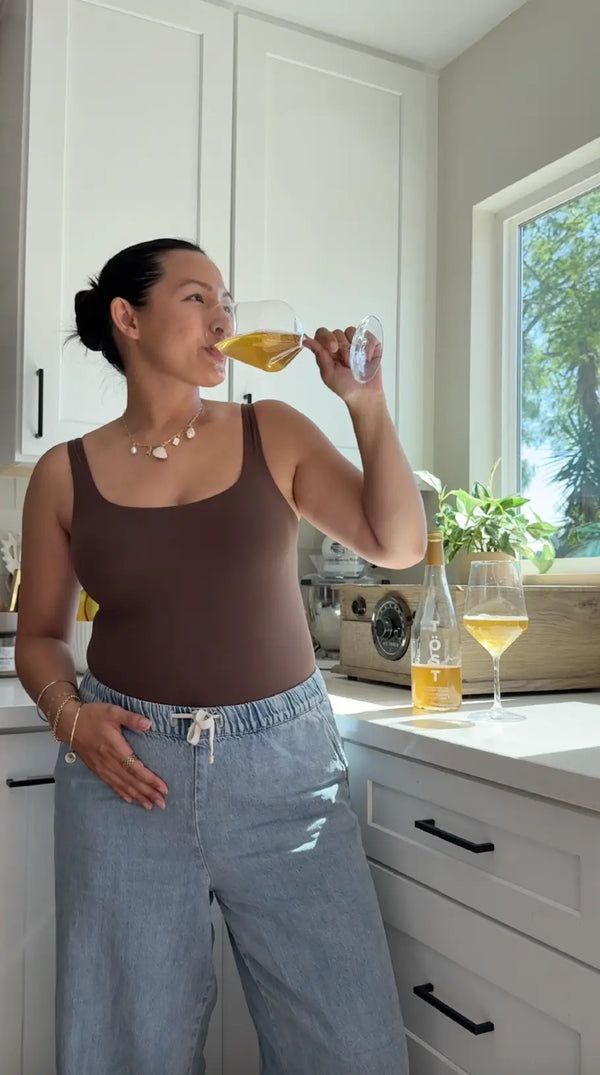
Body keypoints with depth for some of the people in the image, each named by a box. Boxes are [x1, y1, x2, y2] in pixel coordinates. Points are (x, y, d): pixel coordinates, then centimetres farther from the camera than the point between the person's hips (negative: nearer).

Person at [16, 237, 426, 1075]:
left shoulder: (275, 434, 3)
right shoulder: (65, 474, 3)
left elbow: (399, 544, -3)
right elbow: (39, 636, 10)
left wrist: (365, 403, -9)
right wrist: (69, 715, -9)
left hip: (283, 762, 0)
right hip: (128, 765, 0)